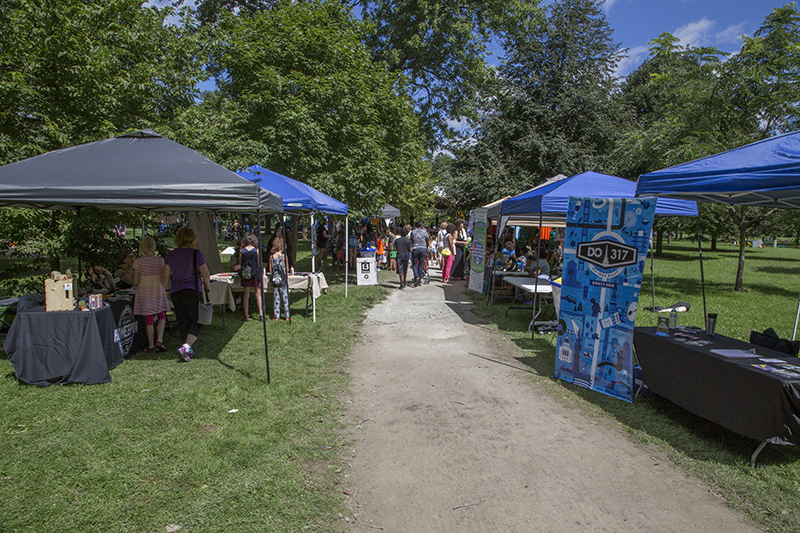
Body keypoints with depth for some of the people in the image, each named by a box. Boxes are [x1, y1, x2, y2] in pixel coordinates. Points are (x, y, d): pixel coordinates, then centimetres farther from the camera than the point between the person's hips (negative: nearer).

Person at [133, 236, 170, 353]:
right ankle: (159, 340, 0)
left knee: (149, 319, 7)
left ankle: (151, 346, 13)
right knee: (161, 316, 15)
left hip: (144, 292, 0)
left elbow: (135, 282, -3)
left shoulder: (139, 262, -4)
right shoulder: (160, 260, -3)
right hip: (158, 291, 0)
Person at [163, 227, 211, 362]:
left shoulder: (170, 255, 3)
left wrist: (168, 287, 25)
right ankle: (185, 347, -13)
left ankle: (188, 350, 19)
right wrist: (207, 286, 12)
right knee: (197, 322, 4)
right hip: (193, 292, -4)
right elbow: (206, 274, -6)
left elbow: (165, 277, 6)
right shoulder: (196, 254, -8)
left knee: (183, 323, 13)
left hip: (175, 293, 4)